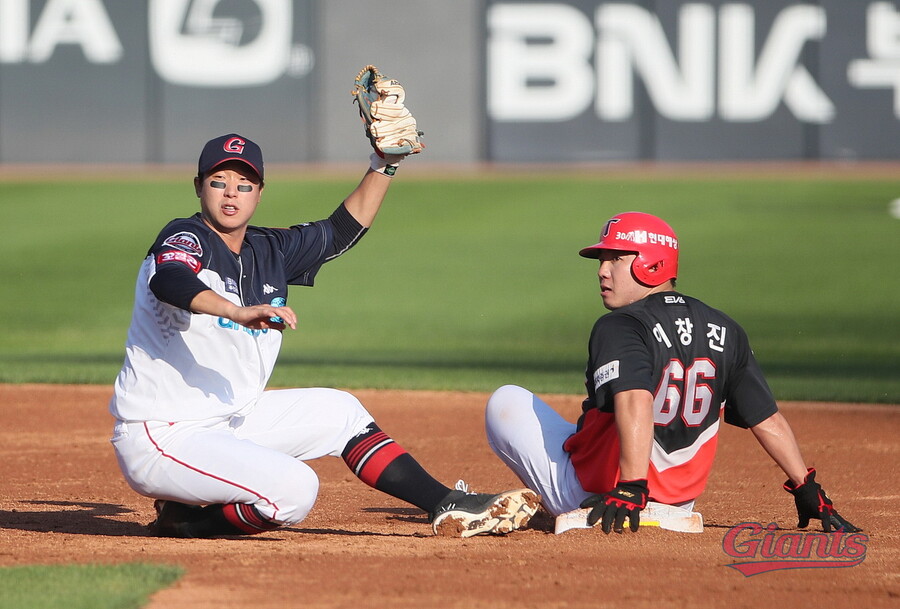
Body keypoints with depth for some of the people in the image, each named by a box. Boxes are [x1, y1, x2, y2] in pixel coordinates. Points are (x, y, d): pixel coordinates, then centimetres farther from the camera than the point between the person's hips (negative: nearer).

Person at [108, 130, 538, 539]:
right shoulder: (185, 239, -14)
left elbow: (343, 231, 24)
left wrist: (384, 165, 11)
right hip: (159, 441, -9)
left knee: (338, 412, 10)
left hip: (229, 420, 9)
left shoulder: (269, 253, 11)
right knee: (293, 488, -26)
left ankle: (450, 509, 14)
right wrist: (238, 312, -55)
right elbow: (168, 282, -38)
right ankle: (186, 519, -7)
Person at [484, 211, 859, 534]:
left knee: (508, 401, 9)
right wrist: (807, 490, 6)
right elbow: (768, 421, 0)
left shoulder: (620, 328, -18)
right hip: (679, 499, 7)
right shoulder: (725, 332, 1)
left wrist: (631, 490, -41)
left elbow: (636, 405, -36)